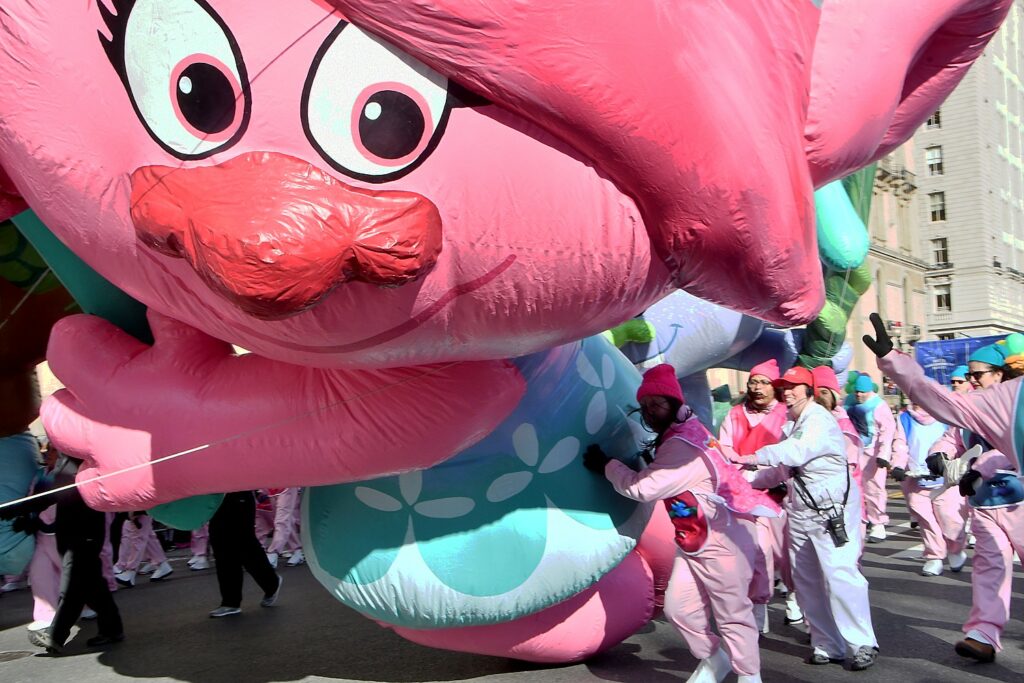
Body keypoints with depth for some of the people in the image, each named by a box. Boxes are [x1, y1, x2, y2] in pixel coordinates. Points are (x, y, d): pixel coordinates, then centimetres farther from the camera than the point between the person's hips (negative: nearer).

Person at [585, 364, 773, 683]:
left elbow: (643, 488, -27)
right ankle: (713, 657, 29)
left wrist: (606, 465, -15)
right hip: (692, 541, 9)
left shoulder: (684, 446, -24)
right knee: (678, 607, 7)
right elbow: (654, 480, 9)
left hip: (722, 542, -9)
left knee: (732, 615, 3)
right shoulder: (674, 437, 10)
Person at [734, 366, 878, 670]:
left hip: (832, 509, -9)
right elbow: (785, 467, 18)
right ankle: (827, 645, 17)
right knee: (806, 579, 9)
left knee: (840, 575, -13)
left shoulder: (819, 420, -14)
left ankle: (862, 644, -2)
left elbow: (797, 451, -32)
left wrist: (753, 457, -39)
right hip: (801, 510, 9)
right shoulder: (792, 424, 14)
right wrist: (749, 481, 9)